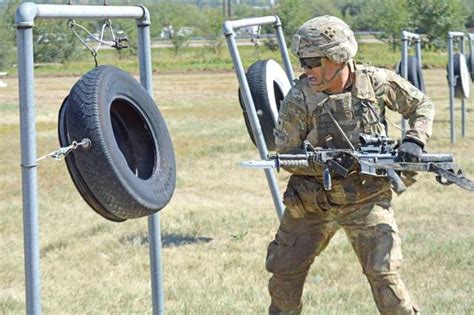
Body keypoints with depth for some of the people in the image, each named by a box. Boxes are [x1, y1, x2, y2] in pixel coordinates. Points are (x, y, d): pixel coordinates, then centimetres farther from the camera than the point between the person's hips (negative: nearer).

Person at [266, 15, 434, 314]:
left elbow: (422, 106, 7)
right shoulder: (299, 98, -13)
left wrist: (414, 140, -10)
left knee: (384, 275, -12)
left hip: (367, 202, -1)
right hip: (312, 203, 1)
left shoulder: (378, 82, -9)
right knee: (284, 273, 11)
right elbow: (285, 153, -8)